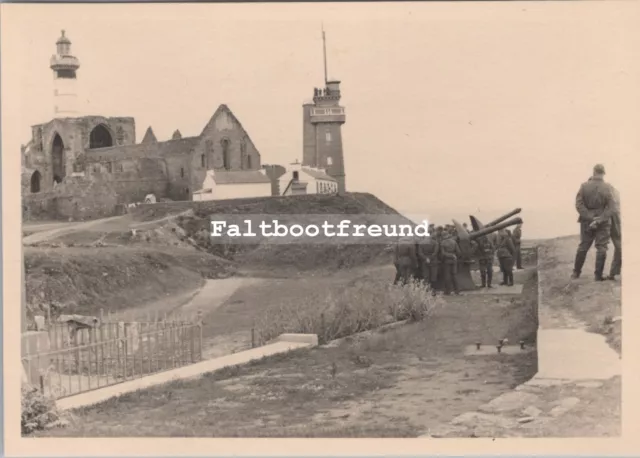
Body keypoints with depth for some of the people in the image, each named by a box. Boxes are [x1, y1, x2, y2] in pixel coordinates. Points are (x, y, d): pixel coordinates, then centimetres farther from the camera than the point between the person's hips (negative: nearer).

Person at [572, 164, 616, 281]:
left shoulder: (584, 186, -6)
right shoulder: (608, 187, -9)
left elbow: (579, 205, -12)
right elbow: (611, 208, -15)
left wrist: (590, 218, -12)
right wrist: (599, 220, -17)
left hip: (587, 221, 2)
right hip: (603, 223, -2)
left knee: (583, 246, 14)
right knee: (601, 248, 5)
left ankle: (576, 272, 21)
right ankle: (598, 275, 4)